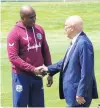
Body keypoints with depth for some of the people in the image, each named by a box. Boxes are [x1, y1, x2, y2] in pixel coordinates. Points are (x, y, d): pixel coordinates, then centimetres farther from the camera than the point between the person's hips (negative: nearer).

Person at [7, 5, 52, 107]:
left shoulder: (39, 30, 6)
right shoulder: (15, 33, -11)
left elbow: (45, 51, 14)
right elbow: (13, 57, -17)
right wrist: (32, 69, -21)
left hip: (37, 75, 5)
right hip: (21, 76, -5)